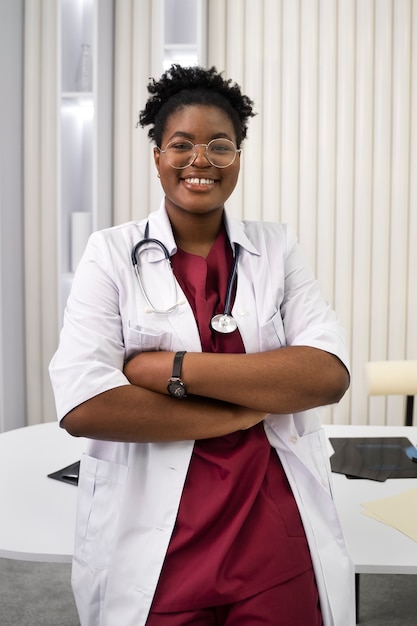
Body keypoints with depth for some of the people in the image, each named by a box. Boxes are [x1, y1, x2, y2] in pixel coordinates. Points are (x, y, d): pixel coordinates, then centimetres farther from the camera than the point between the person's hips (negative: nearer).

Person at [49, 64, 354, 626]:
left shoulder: (277, 249, 3)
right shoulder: (112, 254, -3)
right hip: (152, 550, -1)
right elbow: (82, 405, -16)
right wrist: (253, 403, -14)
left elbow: (330, 374, -11)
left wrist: (172, 368, -18)